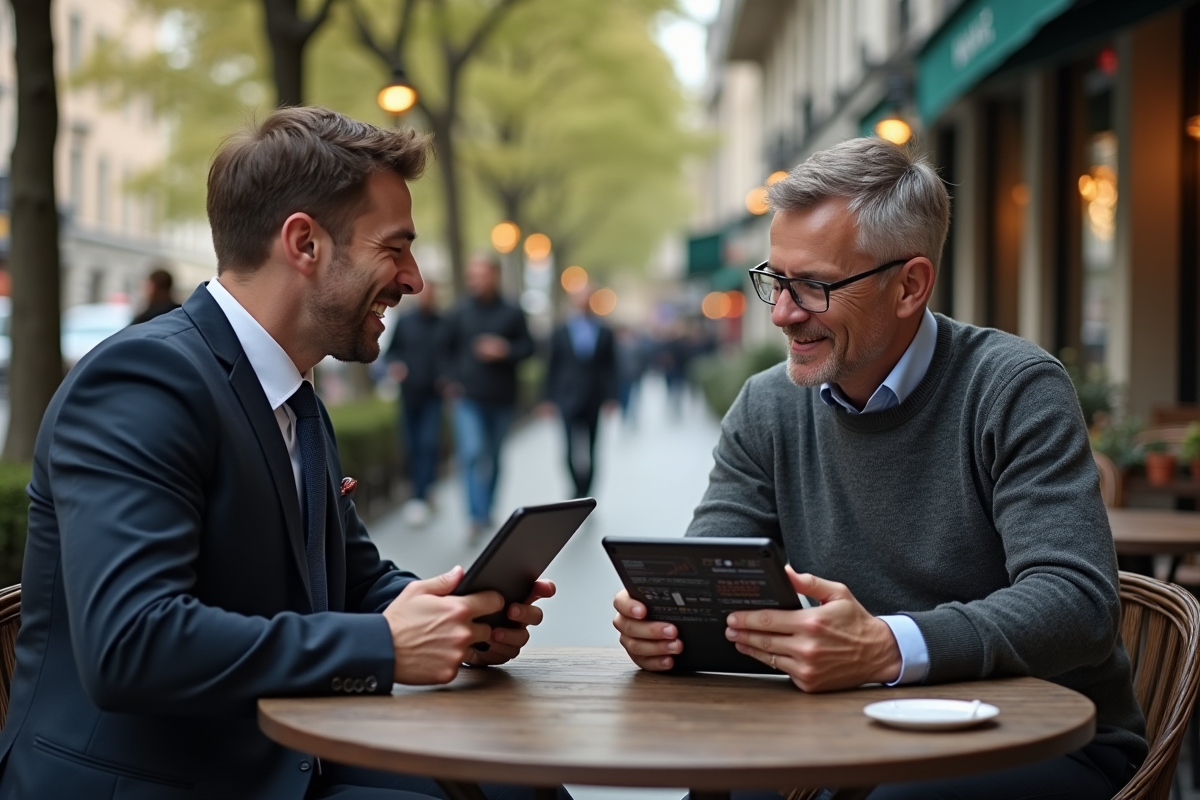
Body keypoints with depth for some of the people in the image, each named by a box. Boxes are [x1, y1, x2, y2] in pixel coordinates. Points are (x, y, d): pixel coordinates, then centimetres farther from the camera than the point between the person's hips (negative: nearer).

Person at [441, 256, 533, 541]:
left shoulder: (512, 314, 2)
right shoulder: (459, 313, 1)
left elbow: (527, 346, 5)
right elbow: (447, 349, 7)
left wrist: (505, 351, -14)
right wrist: (451, 381, -2)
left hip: (501, 399, 2)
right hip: (468, 399, -2)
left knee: (493, 457, 12)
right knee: (473, 453, -16)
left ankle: (486, 509, 28)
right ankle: (478, 517, -17)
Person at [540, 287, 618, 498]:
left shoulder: (604, 333, 8)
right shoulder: (561, 333, 7)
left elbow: (610, 367, 6)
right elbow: (553, 367, 6)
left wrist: (610, 397, -2)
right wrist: (549, 398, 2)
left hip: (594, 399, 1)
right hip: (569, 398, -1)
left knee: (589, 450, 4)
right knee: (573, 447, -11)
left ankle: (583, 494, 11)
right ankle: (580, 492, -3)